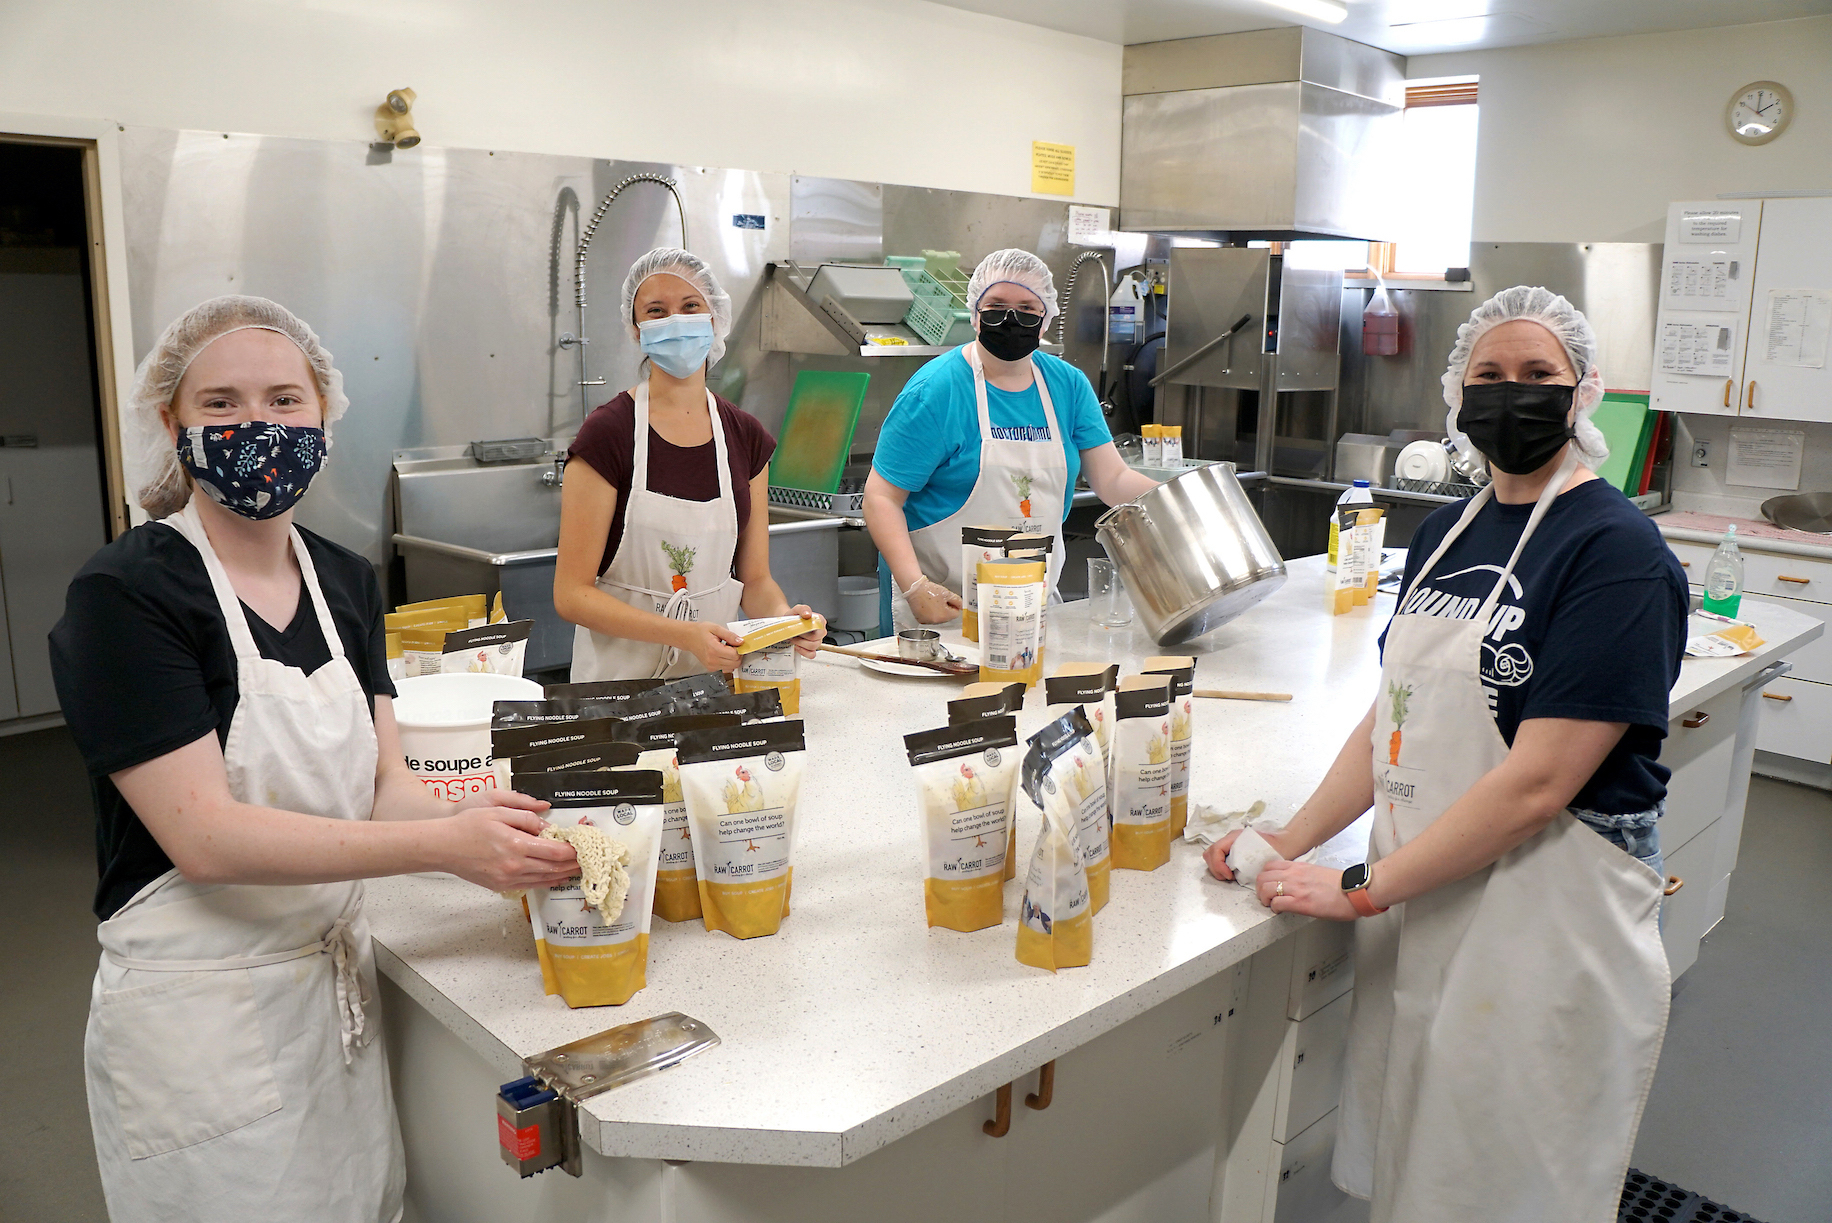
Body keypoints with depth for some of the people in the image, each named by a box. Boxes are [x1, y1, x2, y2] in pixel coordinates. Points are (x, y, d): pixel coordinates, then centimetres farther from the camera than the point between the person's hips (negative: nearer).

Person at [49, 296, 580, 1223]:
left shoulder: (344, 581, 3)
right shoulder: (125, 596, -17)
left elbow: (380, 784, 1)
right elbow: (204, 834, -23)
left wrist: (472, 817, -21)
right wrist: (443, 844, -29)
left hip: (339, 988, 6)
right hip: (202, 1018, -6)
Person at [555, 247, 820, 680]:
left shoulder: (746, 437, 6)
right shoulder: (607, 434, -8)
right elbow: (572, 595, -9)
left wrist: (783, 616, -10)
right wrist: (686, 635, -20)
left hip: (715, 675, 4)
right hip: (621, 673, -3)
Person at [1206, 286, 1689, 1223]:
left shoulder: (1617, 552, -14)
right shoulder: (1446, 533, 8)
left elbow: (1535, 783, -21)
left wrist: (1361, 891, -18)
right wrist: (1291, 842, -1)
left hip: (1544, 937, -6)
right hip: (1415, 911, 6)